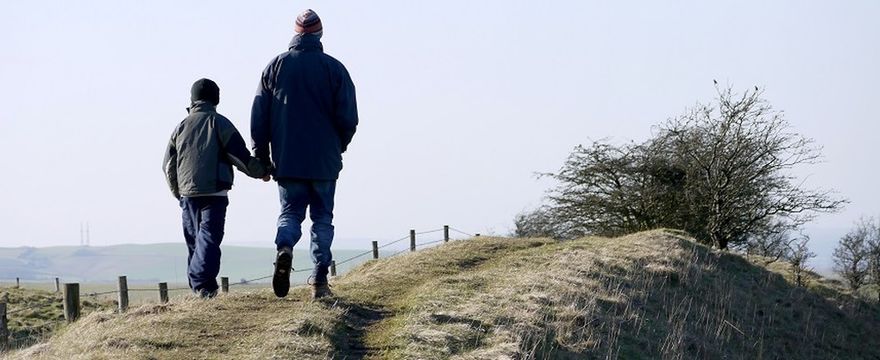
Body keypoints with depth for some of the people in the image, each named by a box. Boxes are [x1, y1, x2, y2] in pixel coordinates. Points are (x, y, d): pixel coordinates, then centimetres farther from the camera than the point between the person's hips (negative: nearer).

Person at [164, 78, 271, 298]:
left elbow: (168, 165, 16)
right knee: (210, 237, -9)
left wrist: (178, 193, 29)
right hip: (214, 192, -4)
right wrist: (261, 172, 11)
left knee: (194, 239, 13)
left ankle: (197, 286, 11)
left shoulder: (181, 127, 14)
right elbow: (240, 156, -4)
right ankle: (203, 283, -25)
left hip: (187, 193, 4)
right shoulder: (220, 123, 0)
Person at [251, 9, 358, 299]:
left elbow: (259, 117, 3)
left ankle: (284, 247, -22)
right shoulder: (334, 68, -2)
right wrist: (338, 148, 14)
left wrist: (261, 157, 11)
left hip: (287, 161, 1)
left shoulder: (275, 67, 2)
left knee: (290, 213, 10)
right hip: (325, 162, -1)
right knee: (322, 218, 8)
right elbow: (349, 118, -4)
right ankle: (319, 281, 3)